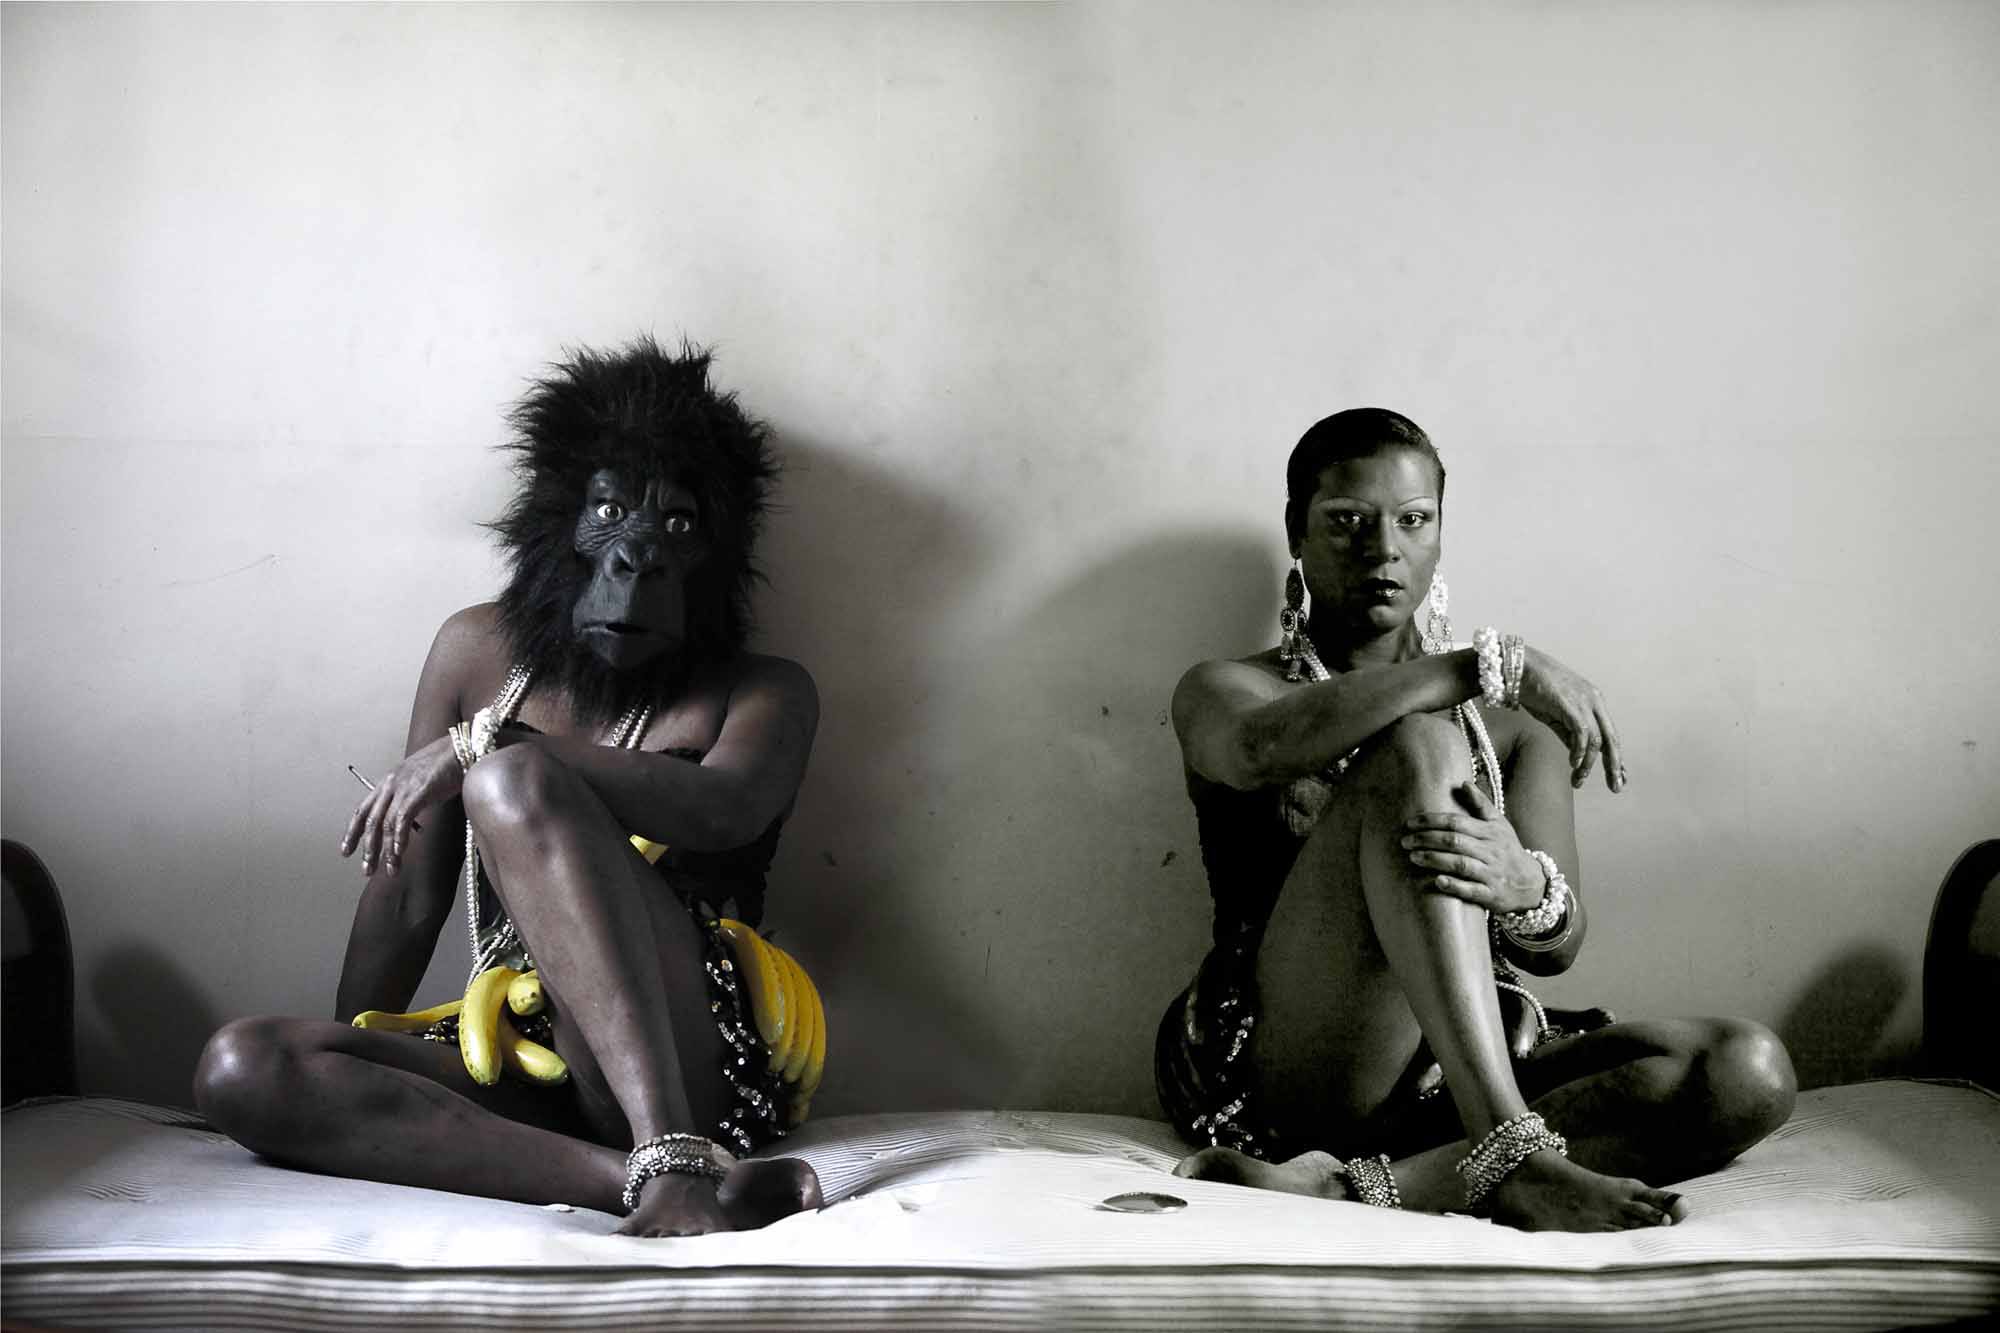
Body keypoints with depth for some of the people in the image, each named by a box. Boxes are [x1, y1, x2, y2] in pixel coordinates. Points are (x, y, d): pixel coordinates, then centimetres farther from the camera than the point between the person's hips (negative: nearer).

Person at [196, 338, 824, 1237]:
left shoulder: (763, 695, 6)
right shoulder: (480, 652, 15)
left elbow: (724, 809, -19)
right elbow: (408, 893, 16)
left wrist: (484, 747, -21)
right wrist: (344, 1061, 8)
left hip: (693, 1060, -4)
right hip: (518, 1069, 4)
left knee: (511, 784, -26)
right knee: (239, 1069, -22)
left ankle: (673, 1155, -40)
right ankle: (636, 1179, -36)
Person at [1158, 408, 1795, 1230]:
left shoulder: (1509, 724, 18)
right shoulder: (1224, 692, 10)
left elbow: (1557, 947, 4)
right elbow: (1264, 749, -19)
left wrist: (1523, 887, -21)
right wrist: (1494, 663, -18)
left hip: (1467, 1074, 4)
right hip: (1287, 1065, -4)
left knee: (1749, 1075, -22)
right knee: (1416, 749, -23)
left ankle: (1344, 1186, -34)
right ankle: (1507, 1157, -36)